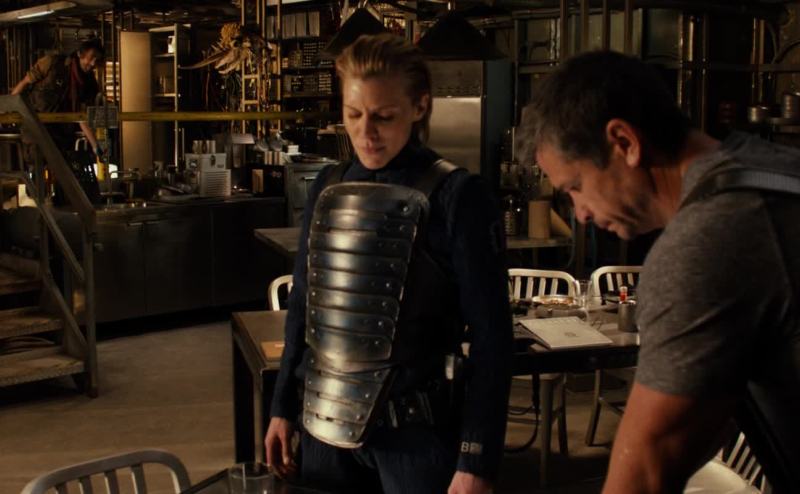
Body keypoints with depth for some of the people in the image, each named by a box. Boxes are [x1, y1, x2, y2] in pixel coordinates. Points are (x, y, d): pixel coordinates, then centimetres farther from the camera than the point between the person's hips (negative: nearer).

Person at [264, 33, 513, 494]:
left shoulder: (458, 196, -12)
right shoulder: (328, 187, 3)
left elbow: (492, 336, -12)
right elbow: (303, 305, 11)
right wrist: (284, 407, 11)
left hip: (416, 428, -4)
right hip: (325, 421, 5)